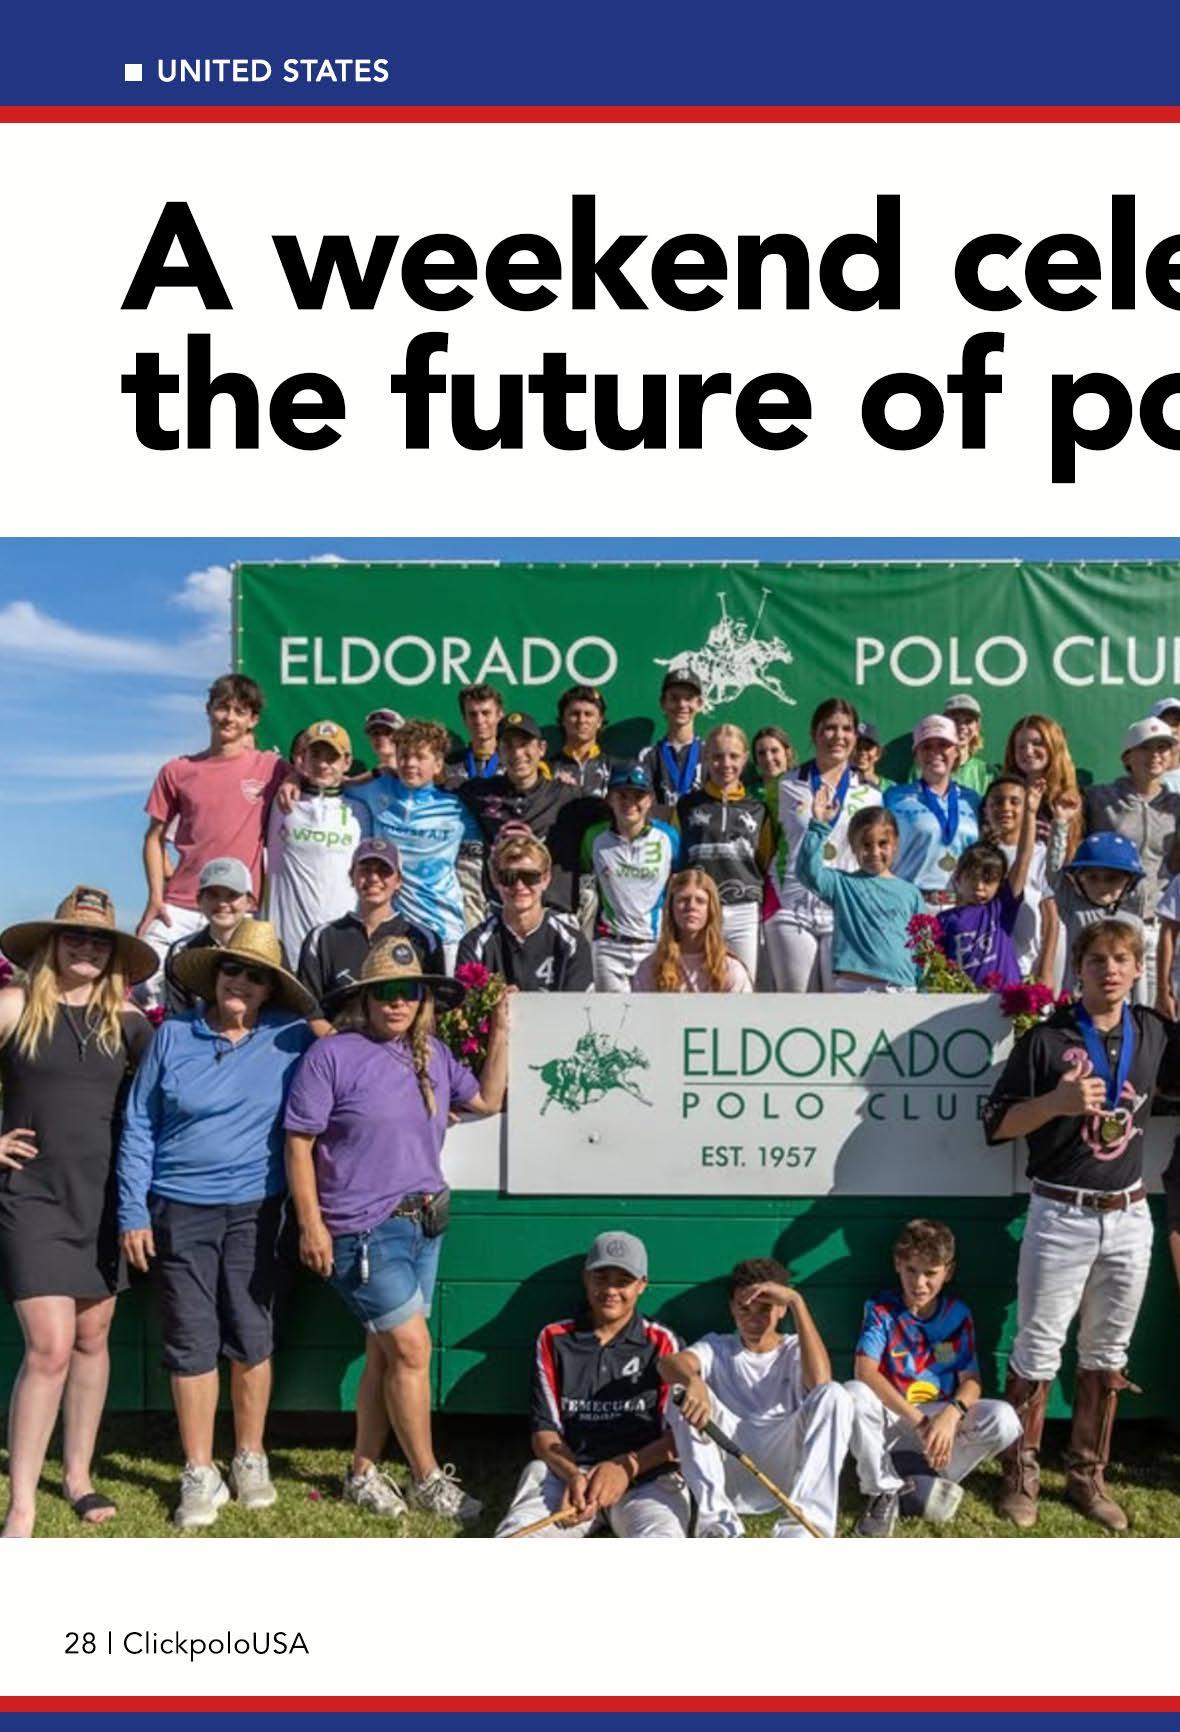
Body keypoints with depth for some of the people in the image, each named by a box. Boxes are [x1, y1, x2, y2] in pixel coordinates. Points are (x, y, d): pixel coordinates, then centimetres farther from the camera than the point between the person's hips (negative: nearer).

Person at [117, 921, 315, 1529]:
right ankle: (199, 1474, 17)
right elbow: (138, 1129, 2)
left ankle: (250, 1458, 26)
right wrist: (133, 1212, -2)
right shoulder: (172, 1037, 0)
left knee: (251, 1337, 8)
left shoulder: (289, 1039, -2)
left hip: (254, 1210, 0)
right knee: (191, 1341, 4)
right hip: (179, 1211, 0)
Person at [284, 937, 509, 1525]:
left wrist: (500, 1033, 11)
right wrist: (311, 1224, -14)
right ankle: (427, 1478, 11)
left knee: (386, 1353, 13)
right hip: (364, 1229, -7)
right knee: (412, 1347, -6)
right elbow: (299, 1142, -9)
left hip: (424, 1222, 7)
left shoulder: (432, 1055, 9)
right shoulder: (332, 1055, -10)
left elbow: (488, 1099, 19)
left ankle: (363, 1472, 27)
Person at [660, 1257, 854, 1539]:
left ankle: (803, 1526, -32)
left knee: (834, 1395, -21)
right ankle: (718, 1522, -25)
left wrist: (797, 1301, -16)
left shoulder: (795, 1350, 10)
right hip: (728, 1476, 1)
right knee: (684, 1393, -20)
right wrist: (693, 1381, -40)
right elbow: (668, 1363, -15)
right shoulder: (717, 1348, 10)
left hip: (783, 1471, 0)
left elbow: (820, 1380, -18)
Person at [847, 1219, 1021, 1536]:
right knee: (854, 1396, -35)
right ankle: (884, 1492, -12)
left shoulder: (957, 1314, -1)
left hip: (942, 1416, 2)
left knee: (1004, 1420, -25)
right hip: (891, 1415, -2)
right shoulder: (881, 1309, -10)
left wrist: (951, 1415, -31)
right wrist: (919, 1421, -32)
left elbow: (972, 1381, -7)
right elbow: (865, 1371, -23)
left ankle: (926, 1487, -7)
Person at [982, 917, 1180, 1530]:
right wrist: (1058, 1101, -23)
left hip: (1129, 1217, 4)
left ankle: (1087, 1476, 27)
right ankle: (1021, 1474, 18)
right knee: (1037, 1353, 3)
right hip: (1061, 1215, -4)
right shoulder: (1047, 1039, -8)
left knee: (1106, 1355, 14)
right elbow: (996, 1124, -8)